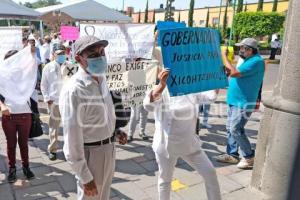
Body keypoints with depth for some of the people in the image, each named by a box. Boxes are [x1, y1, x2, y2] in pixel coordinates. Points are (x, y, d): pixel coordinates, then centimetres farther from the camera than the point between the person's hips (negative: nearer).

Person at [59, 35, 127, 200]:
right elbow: (72, 140, -22)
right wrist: (85, 178, -17)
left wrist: (114, 131, 1)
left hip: (109, 149, 8)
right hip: (90, 154, -7)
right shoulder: (73, 90, -25)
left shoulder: (101, 79, 1)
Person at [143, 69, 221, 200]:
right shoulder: (160, 92, -13)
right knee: (165, 180, 15)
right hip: (167, 145, -4)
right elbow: (148, 106, -34)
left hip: (189, 144, 4)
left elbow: (211, 95, -9)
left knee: (210, 173, 8)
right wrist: (162, 85, -49)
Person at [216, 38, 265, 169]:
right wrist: (228, 69, 1)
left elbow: (234, 73, -26)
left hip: (243, 103, -10)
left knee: (236, 130, -7)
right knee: (230, 128, 12)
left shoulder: (256, 61, -17)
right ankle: (232, 154, 22)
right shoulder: (248, 60, 15)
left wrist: (224, 56, -17)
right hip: (235, 101, 10)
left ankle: (249, 157, 8)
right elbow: (236, 75, 17)